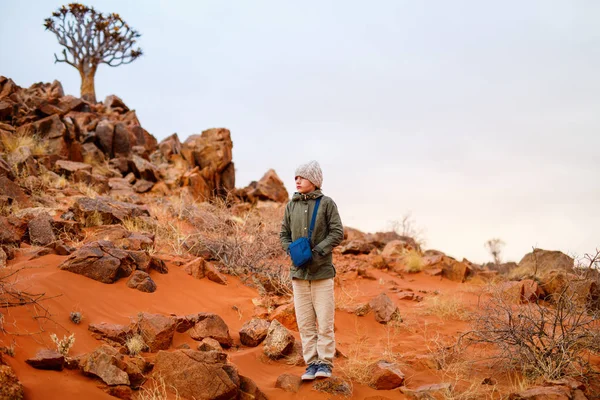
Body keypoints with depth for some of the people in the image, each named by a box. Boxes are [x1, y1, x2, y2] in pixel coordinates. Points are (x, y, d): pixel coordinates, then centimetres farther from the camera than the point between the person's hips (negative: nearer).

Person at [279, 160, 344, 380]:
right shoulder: (291, 205, 5)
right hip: (299, 271, 3)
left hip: (322, 271, -3)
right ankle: (311, 364, 13)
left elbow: (337, 233, -7)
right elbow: (284, 234, 11)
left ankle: (325, 364, 8)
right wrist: (292, 252, -8)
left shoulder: (327, 203, -4)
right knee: (305, 322, 6)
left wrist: (317, 251, -16)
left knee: (324, 322, -2)